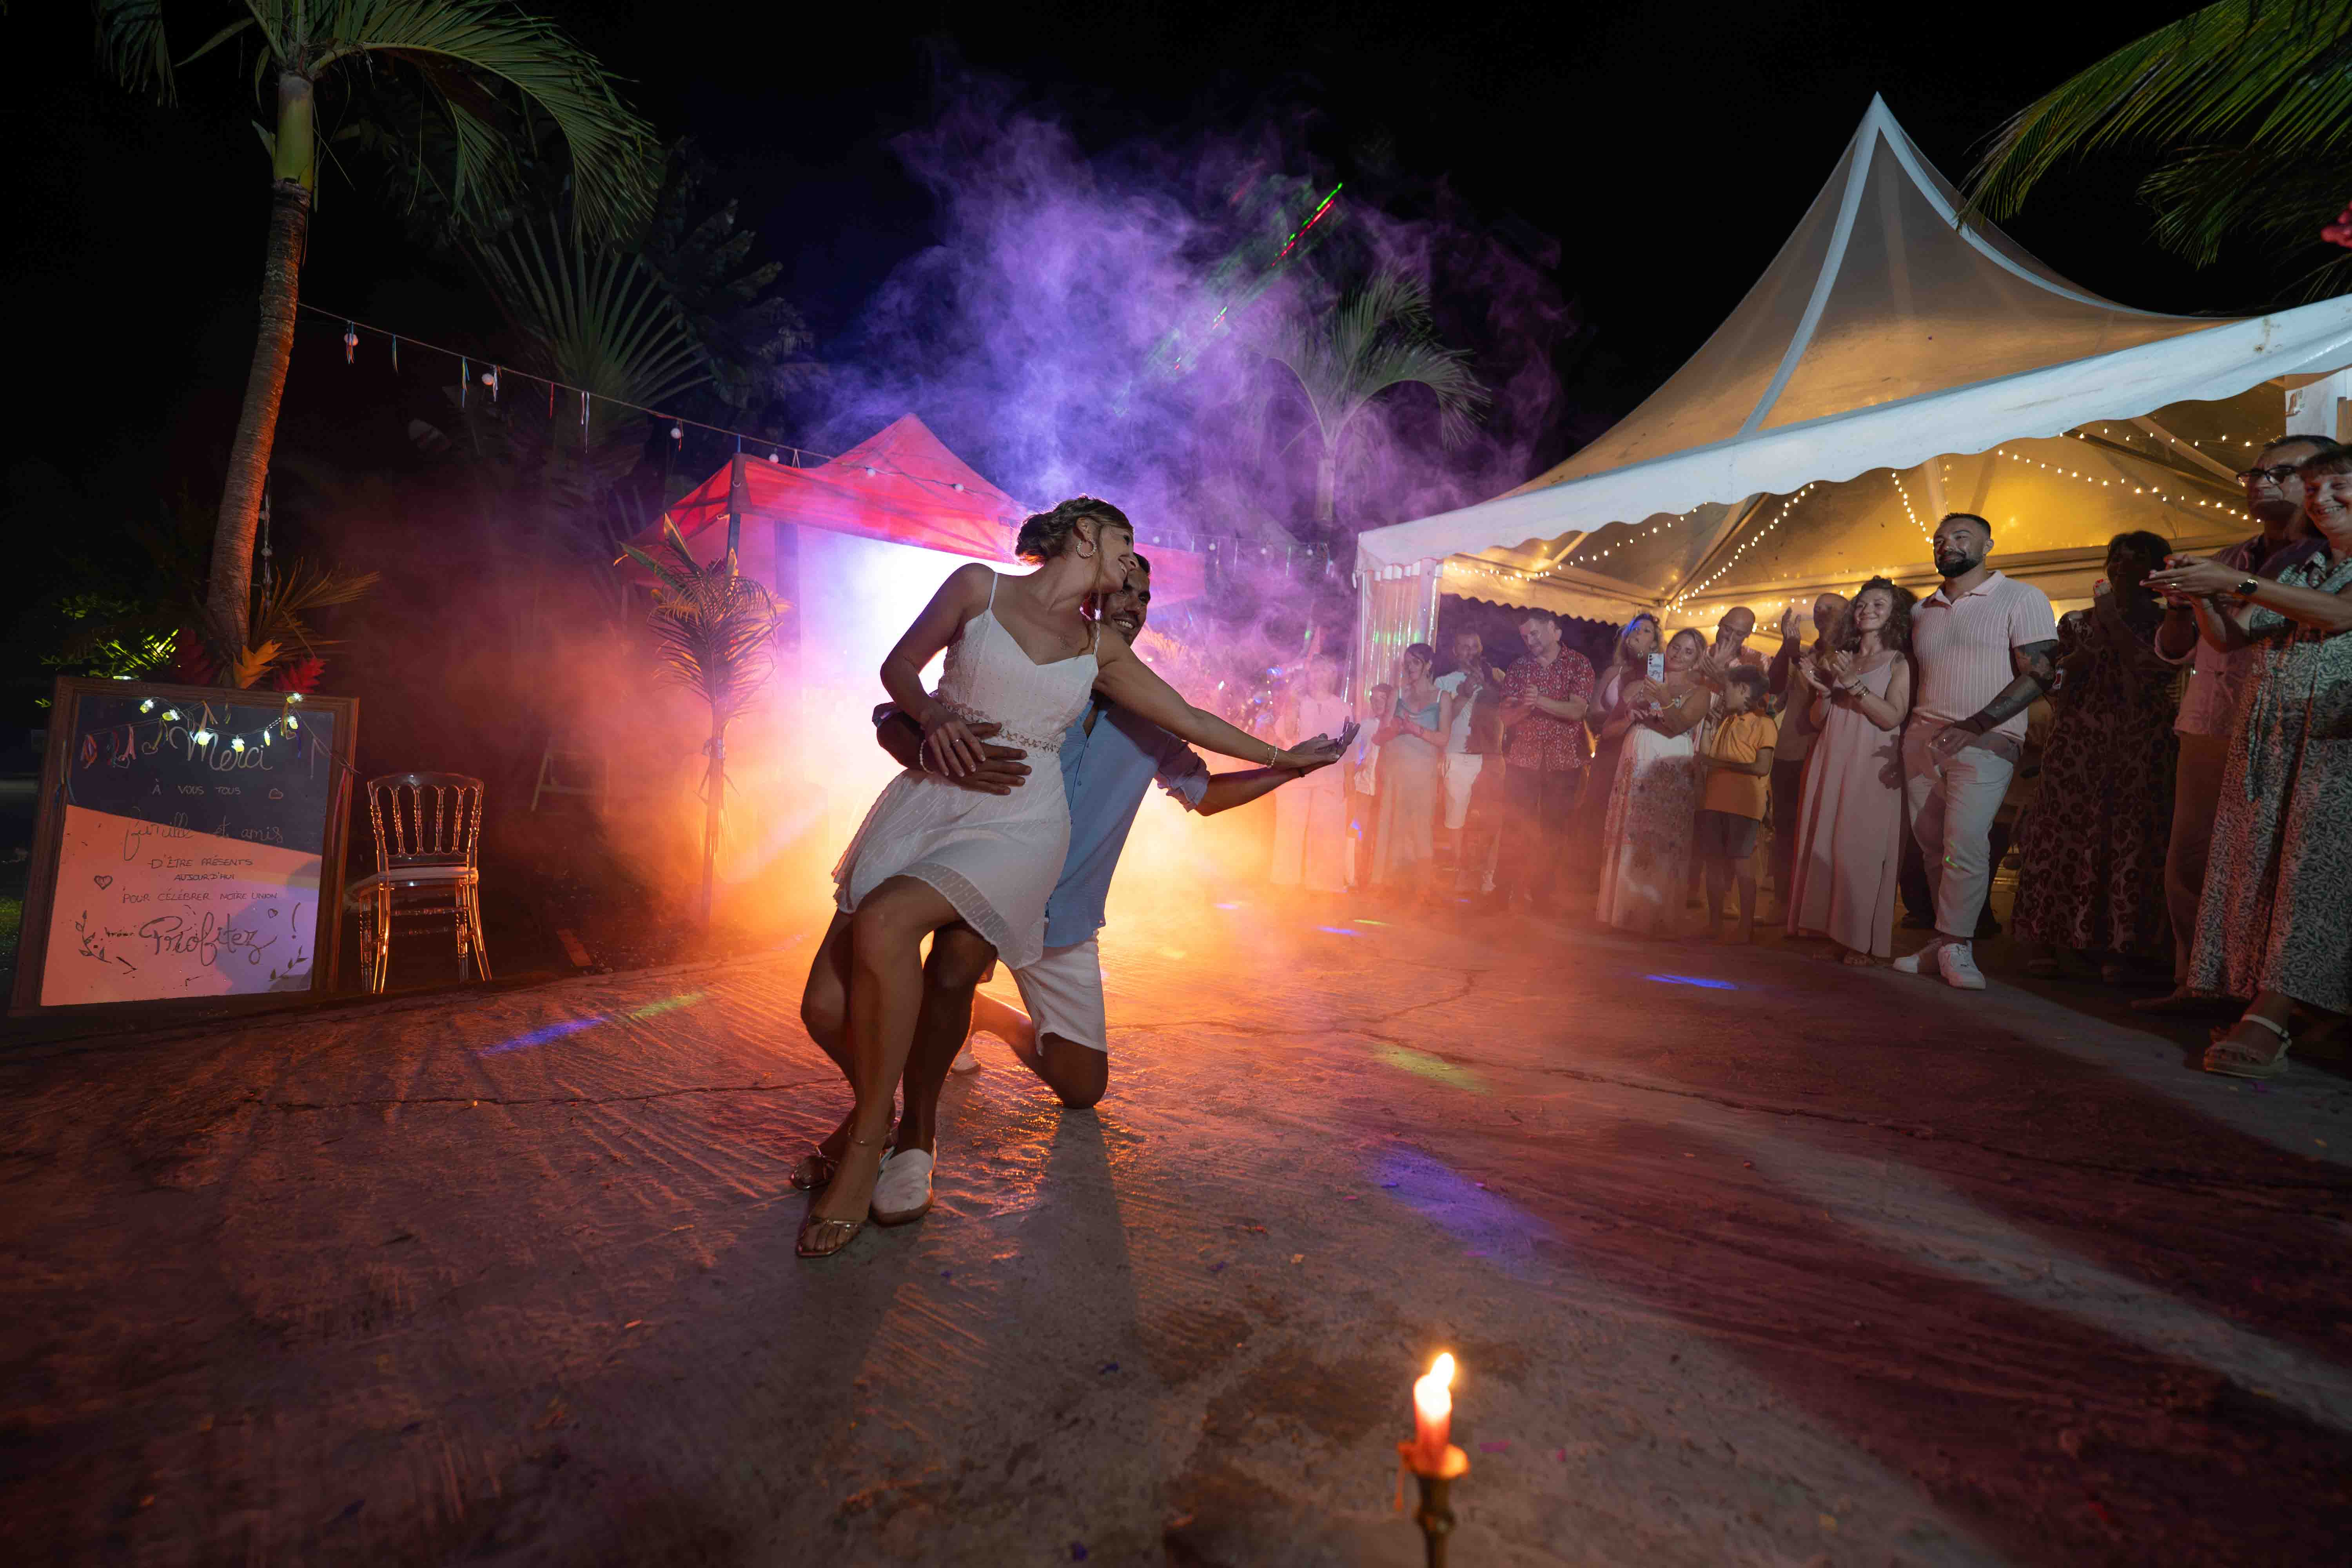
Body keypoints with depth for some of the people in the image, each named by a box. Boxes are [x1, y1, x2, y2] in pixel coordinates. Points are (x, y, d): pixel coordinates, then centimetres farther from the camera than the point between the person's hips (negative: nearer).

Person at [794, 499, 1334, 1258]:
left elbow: (1188, 719, 18)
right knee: (826, 1008, -9)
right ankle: (872, 1099, 26)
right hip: (925, 802, 1)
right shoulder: (978, 587, 6)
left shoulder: (1100, 648, 12)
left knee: (883, 925, -30)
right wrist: (933, 715, -10)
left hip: (1016, 826, 0)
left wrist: (1282, 757, 22)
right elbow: (898, 665, 11)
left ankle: (867, 1140, -9)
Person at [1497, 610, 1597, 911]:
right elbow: (1506, 717, 2)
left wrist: (1540, 701, -24)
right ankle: (1507, 893, 7)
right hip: (1523, 759, 1)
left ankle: (1542, 894, 17)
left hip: (1564, 761, -1)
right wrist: (1523, 708, -19)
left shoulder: (1578, 663, 1)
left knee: (1554, 832, 6)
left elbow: (1578, 710, -11)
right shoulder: (1519, 666, 7)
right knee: (1518, 830, 0)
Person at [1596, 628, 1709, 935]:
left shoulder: (1698, 693, 10)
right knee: (1626, 841, 1)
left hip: (1671, 775, -3)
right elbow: (1607, 731, 14)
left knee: (1663, 844, -7)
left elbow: (1680, 725, -11)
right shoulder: (1640, 686, 16)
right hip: (1634, 771, 3)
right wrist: (1630, 719, -5)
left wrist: (1664, 701, -27)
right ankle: (1622, 911, 8)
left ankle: (1656, 915, -2)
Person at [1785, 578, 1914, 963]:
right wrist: (1824, 691, -1)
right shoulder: (1840, 660, 19)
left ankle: (1868, 942, -4)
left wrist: (1853, 684, -15)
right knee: (1825, 847, 1)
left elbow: (1893, 717, -9)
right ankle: (1838, 935, 8)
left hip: (1873, 768, -5)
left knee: (1862, 848, -10)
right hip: (1832, 765, 5)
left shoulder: (1899, 662, 5)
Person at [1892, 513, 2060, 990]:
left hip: (1986, 741, -5)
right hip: (1922, 737, 5)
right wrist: (1908, 725, 8)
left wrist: (1976, 725, -19)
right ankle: (1946, 942, 12)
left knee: (1965, 840, -16)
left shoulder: (2022, 598, 1)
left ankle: (1956, 946, -6)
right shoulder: (1923, 610, 17)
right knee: (1933, 845, 4)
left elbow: (2040, 673, -8)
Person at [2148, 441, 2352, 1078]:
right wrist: (2203, 596, -4)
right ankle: (2263, 1008, 1)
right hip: (2265, 733, 5)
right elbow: (2228, 637, 14)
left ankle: (2268, 1023, -17)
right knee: (2254, 865, -2)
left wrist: (2235, 582, -18)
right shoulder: (2293, 568, 20)